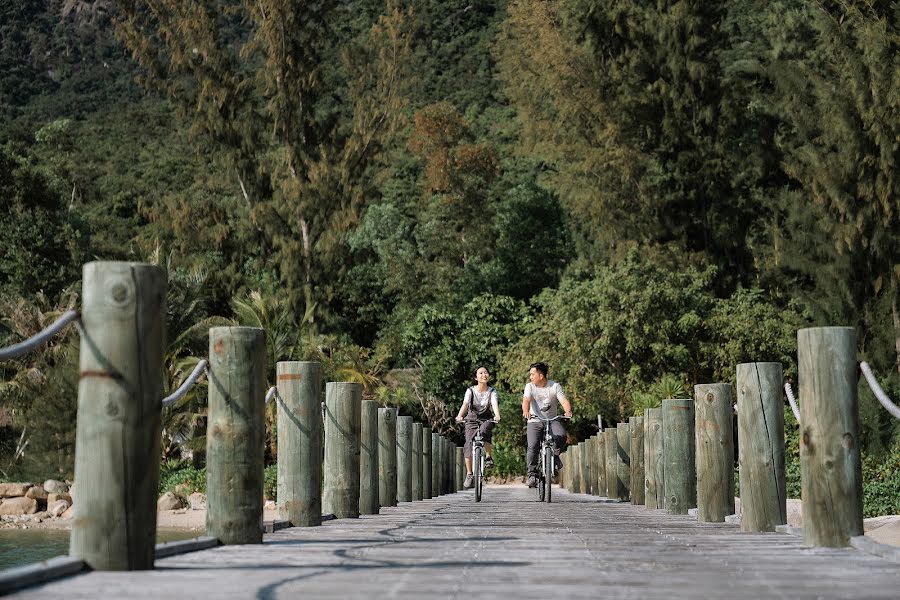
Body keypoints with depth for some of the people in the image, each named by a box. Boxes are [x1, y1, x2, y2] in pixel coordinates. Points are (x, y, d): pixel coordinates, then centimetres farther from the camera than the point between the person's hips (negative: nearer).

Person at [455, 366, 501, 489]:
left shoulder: (492, 391, -4)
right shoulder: (471, 390, -5)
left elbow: (495, 404, -23)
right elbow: (465, 403, -21)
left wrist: (497, 415, -44)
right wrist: (460, 416, -40)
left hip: (487, 420, -1)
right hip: (472, 419, 1)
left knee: (484, 430, -36)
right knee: (468, 445, -16)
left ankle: (488, 456, -18)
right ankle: (469, 475, -9)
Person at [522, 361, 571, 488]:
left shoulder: (555, 386, -3)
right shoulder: (530, 386, -1)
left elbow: (564, 401, -14)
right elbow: (526, 400, -18)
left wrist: (568, 412, -36)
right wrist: (526, 411, -40)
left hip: (552, 420, 0)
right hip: (535, 421, 0)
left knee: (561, 435, -29)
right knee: (533, 446, -19)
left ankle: (555, 454, 1)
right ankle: (532, 474, -7)